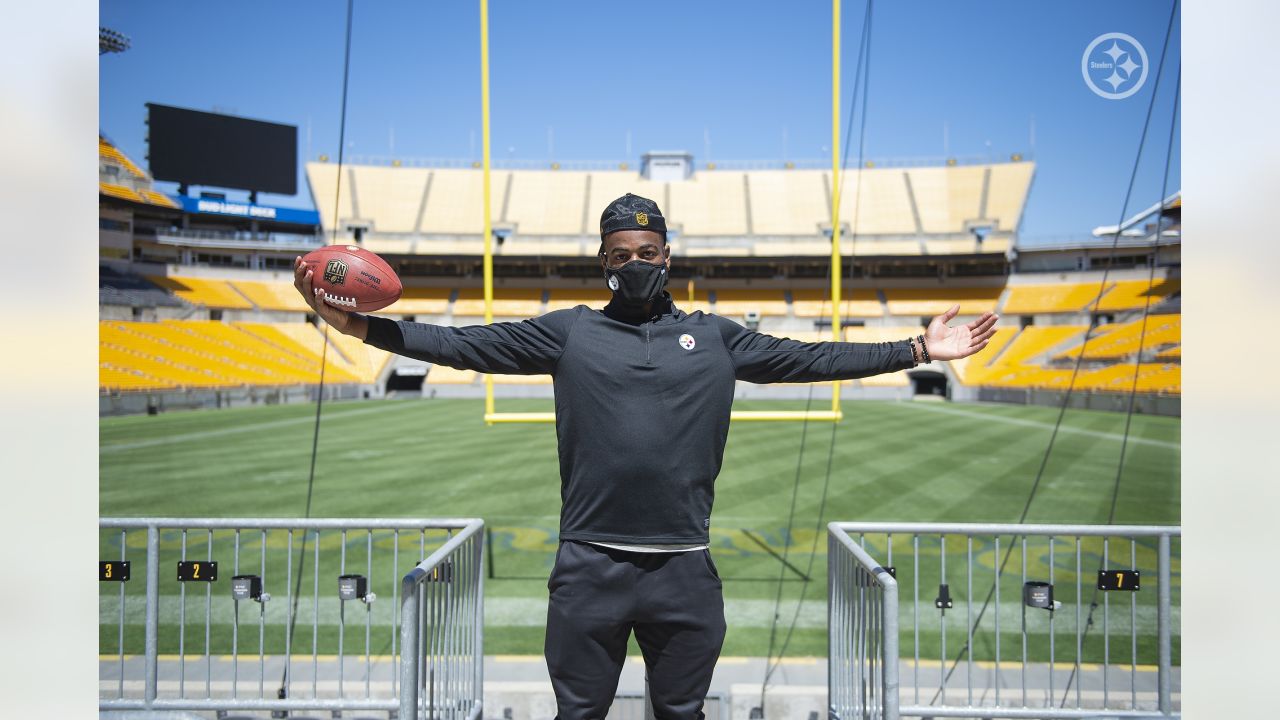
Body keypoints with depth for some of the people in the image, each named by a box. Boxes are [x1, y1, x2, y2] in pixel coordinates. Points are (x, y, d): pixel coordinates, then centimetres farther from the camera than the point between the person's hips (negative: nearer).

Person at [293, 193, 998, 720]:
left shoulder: (714, 335, 8)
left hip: (685, 570, 1)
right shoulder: (570, 331, 4)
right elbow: (466, 344, 0)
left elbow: (811, 357, 8)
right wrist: (362, 326, -9)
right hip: (589, 566, -1)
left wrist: (917, 349, 4)